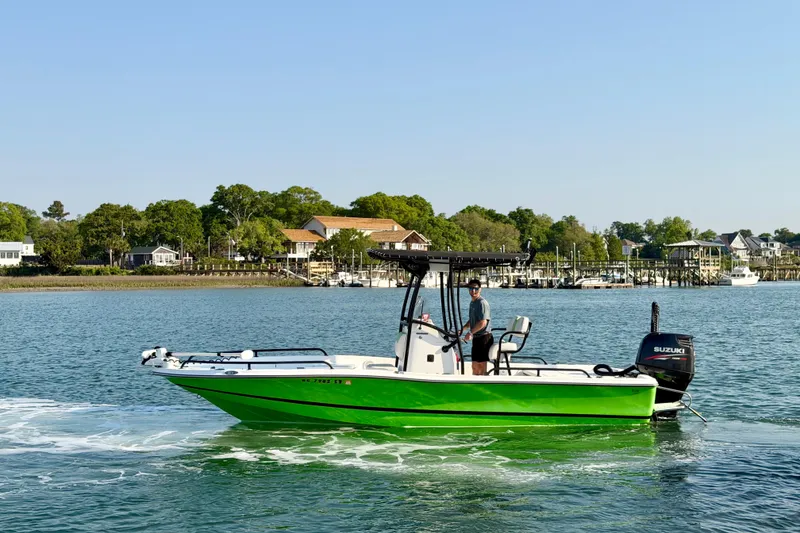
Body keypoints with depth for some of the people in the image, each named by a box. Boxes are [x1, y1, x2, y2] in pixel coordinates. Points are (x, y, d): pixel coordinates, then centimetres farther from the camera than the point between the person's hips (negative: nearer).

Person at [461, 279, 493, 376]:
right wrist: (463, 329, 14)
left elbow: (483, 322, -24)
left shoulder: (482, 303, -15)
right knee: (475, 366, 16)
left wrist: (471, 333, -21)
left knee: (481, 366, -5)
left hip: (484, 338, -10)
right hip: (476, 338, 10)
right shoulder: (472, 303, 16)